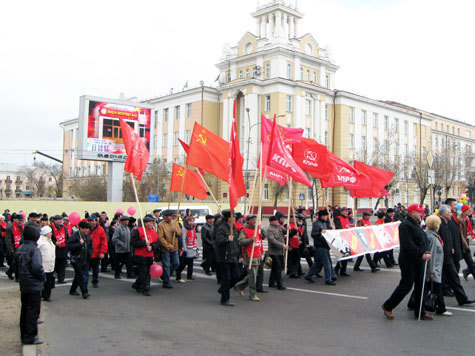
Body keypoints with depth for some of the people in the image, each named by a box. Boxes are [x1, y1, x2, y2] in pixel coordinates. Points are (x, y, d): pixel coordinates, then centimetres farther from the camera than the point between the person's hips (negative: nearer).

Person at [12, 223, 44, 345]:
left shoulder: (19, 249, 7)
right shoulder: (34, 250, -18)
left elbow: (14, 265, 13)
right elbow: (37, 267, -24)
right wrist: (42, 277, -9)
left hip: (23, 285, 8)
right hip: (34, 285, -8)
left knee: (25, 310, 16)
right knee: (33, 311, 0)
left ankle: (24, 335, 24)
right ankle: (30, 337, 4)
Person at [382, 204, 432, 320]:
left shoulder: (416, 224, 16)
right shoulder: (405, 225, -16)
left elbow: (423, 241, 21)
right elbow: (408, 245, -24)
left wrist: (426, 252, 6)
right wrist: (421, 254, -25)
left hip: (419, 260, 10)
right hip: (409, 261, -10)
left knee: (420, 287, 12)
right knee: (406, 286, -4)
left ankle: (420, 312, 22)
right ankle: (387, 307, 10)